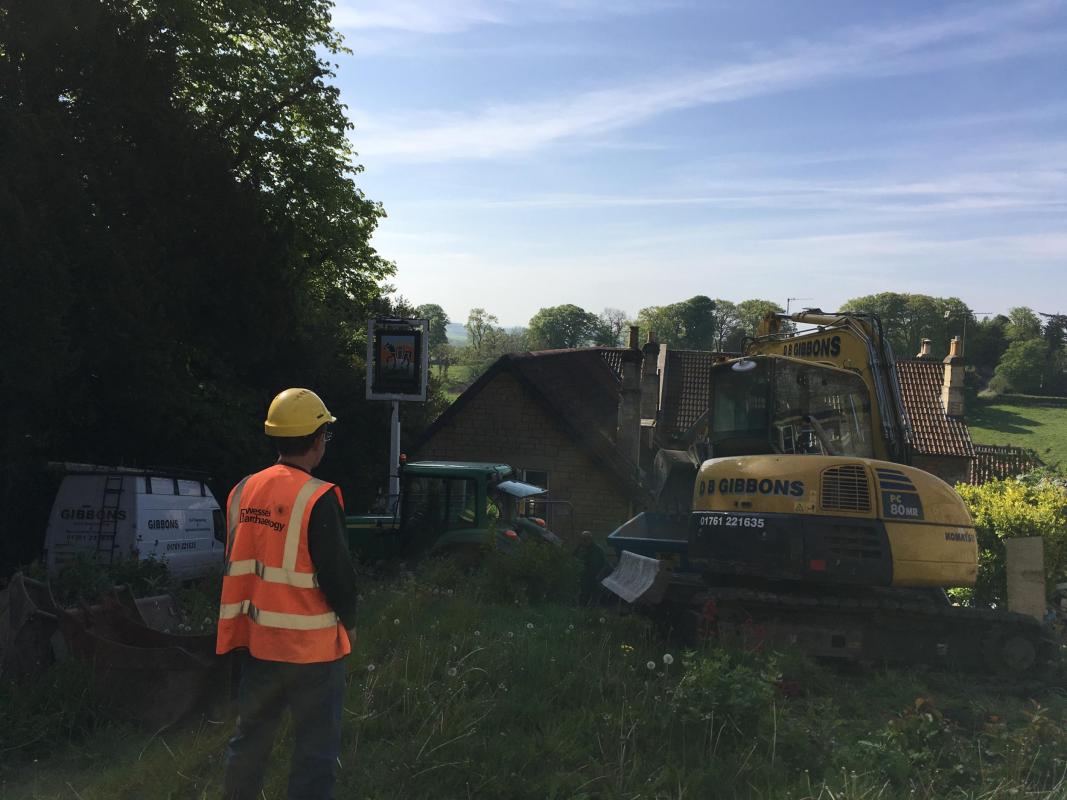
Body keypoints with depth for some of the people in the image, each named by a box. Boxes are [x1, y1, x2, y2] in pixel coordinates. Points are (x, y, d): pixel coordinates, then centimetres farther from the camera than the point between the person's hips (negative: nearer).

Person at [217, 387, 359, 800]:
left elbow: (238, 566, 12)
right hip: (311, 646, -6)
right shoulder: (318, 499, -18)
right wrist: (348, 621, 3)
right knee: (316, 750, 5)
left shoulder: (244, 491, 3)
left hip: (257, 640, 7)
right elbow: (337, 572, -15)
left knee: (250, 738, 22)